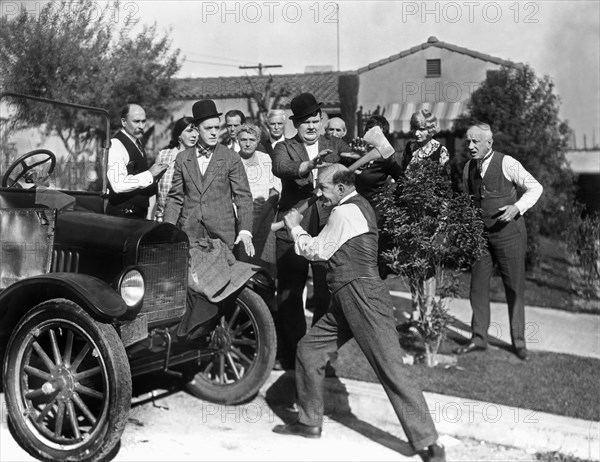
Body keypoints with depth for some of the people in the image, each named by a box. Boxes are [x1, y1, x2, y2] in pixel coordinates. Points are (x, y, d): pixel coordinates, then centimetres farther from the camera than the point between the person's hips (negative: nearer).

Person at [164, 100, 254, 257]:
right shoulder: (182, 158, 9)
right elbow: (175, 197, 11)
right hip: (189, 232, 2)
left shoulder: (231, 158, 2)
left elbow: (243, 196, -2)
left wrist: (245, 231, -15)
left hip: (223, 233, -2)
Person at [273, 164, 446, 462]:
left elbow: (317, 251, -5)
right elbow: (328, 251, 22)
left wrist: (295, 228, 8)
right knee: (308, 350, 13)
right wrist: (298, 229, 16)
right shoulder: (359, 206, 19)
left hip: (362, 297, -11)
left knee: (391, 370, -10)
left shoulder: (344, 212, -12)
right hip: (347, 301, 11)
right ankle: (309, 422, 26)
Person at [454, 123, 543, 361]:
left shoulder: (507, 163, -10)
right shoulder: (468, 169, 7)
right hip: (480, 234, 5)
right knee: (478, 285, 4)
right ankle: (479, 337, 15)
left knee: (514, 287, 4)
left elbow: (535, 188, -5)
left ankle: (518, 340, 15)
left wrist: (518, 207, -20)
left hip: (508, 232, -5)